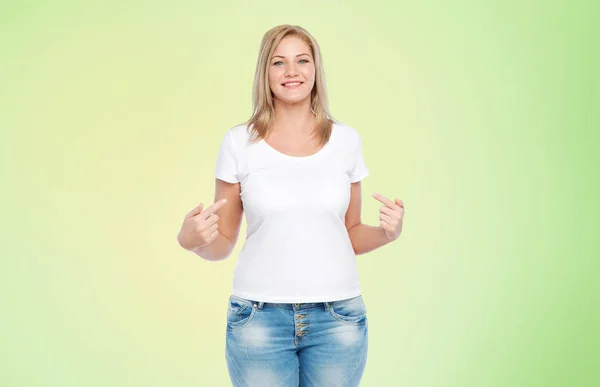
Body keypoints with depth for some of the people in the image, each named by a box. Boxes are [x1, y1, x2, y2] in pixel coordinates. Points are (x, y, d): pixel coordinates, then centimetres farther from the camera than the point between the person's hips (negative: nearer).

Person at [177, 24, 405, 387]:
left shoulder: (346, 139, 3)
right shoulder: (239, 142, -1)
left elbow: (351, 234, 12)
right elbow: (222, 244, 4)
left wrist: (387, 233, -7)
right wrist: (193, 240, -16)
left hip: (338, 317, 2)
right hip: (259, 318, -1)